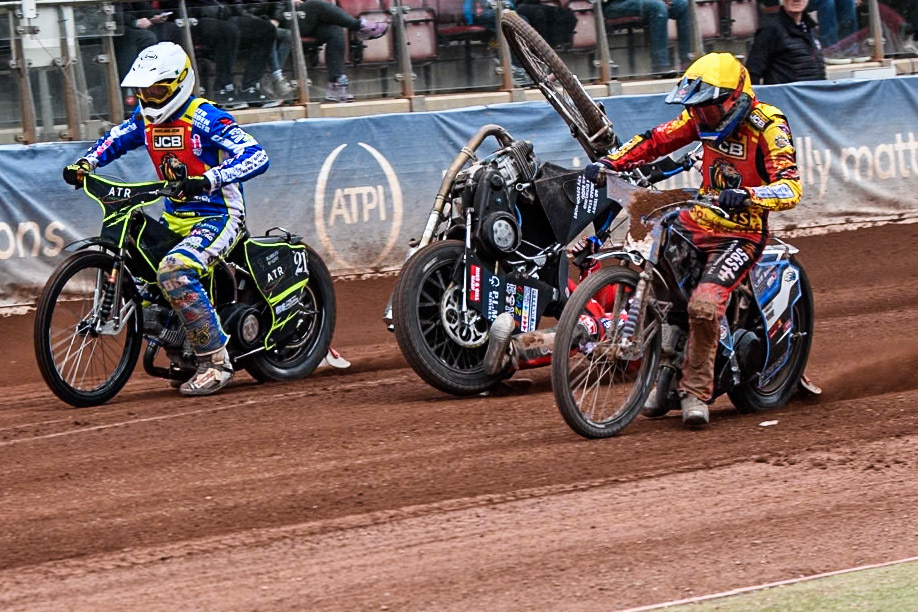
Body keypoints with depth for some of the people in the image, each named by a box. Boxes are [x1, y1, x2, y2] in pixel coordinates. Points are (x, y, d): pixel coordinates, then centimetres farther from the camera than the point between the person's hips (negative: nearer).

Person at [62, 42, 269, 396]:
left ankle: (215, 362, -25)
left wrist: (207, 179, -42)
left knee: (174, 271, -32)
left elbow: (256, 156, -28)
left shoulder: (206, 119, -18)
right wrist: (85, 163, 2)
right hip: (174, 217, 9)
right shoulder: (146, 118, 6)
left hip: (218, 217, -9)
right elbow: (115, 140, 24)